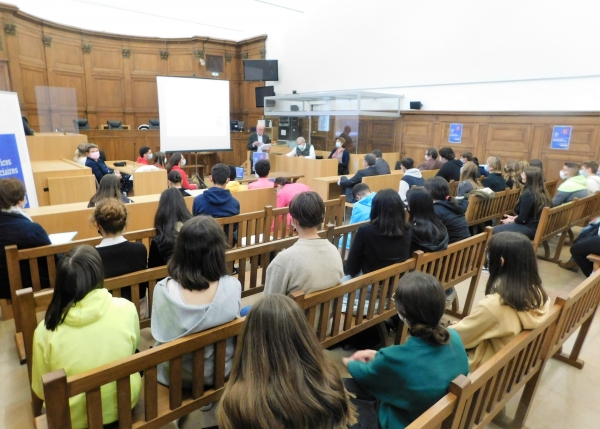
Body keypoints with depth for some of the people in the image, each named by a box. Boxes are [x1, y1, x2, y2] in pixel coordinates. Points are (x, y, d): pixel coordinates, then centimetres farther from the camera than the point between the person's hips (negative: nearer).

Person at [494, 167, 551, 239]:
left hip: (531, 228, -10)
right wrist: (514, 217, 11)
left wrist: (512, 220, 0)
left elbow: (522, 219, -20)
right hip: (539, 226, 10)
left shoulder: (527, 194, -23)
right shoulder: (542, 192, 5)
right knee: (504, 223, 25)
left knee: (495, 230, -7)